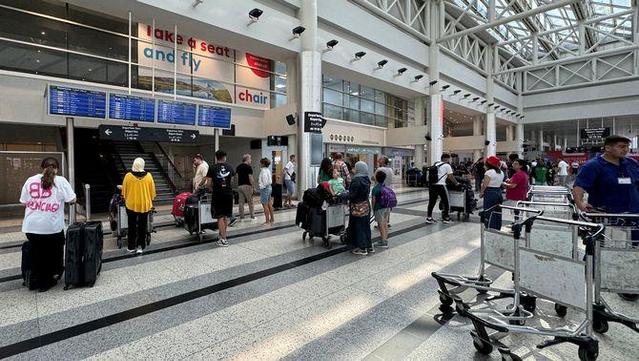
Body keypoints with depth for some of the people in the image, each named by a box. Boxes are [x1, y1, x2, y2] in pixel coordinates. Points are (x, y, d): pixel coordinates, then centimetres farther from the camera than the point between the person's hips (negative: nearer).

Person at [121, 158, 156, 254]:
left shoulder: (128, 176, -9)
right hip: (145, 205, 0)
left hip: (131, 205, 0)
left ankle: (131, 247, 21)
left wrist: (126, 200, 19)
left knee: (132, 226, 12)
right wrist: (150, 201, 15)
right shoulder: (148, 176, -8)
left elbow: (124, 191, 1)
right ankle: (140, 246, 10)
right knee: (142, 226, 10)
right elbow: (152, 191, 0)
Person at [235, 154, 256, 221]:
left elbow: (237, 177, 10)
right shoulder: (249, 167, -10)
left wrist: (239, 183, 16)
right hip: (247, 186, -6)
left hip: (240, 186, 6)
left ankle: (241, 217, 9)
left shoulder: (238, 167, 11)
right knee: (250, 202, 4)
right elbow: (250, 178, -14)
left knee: (241, 202, 7)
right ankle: (252, 216, 10)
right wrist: (253, 186, -6)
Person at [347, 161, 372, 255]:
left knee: (358, 227, 3)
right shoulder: (366, 179, 5)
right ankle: (369, 246, 26)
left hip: (358, 207, -8)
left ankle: (362, 248, 10)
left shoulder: (356, 180, -19)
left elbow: (352, 195, -21)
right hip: (366, 206, 8)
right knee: (366, 226, 17)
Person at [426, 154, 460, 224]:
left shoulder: (435, 164, 20)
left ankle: (429, 217, 10)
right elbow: (450, 177, 6)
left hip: (432, 184, 6)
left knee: (431, 201, 9)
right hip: (440, 185, -6)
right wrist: (456, 183, 19)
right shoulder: (447, 165, 3)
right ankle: (445, 218, 15)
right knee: (445, 201, 9)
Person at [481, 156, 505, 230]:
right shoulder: (501, 172, 10)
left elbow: (484, 185, -16)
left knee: (489, 213, -1)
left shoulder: (489, 172, -15)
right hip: (499, 192, 8)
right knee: (497, 212, 14)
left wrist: (481, 192, -4)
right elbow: (500, 183, 8)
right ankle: (497, 229, 23)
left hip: (490, 193, -8)